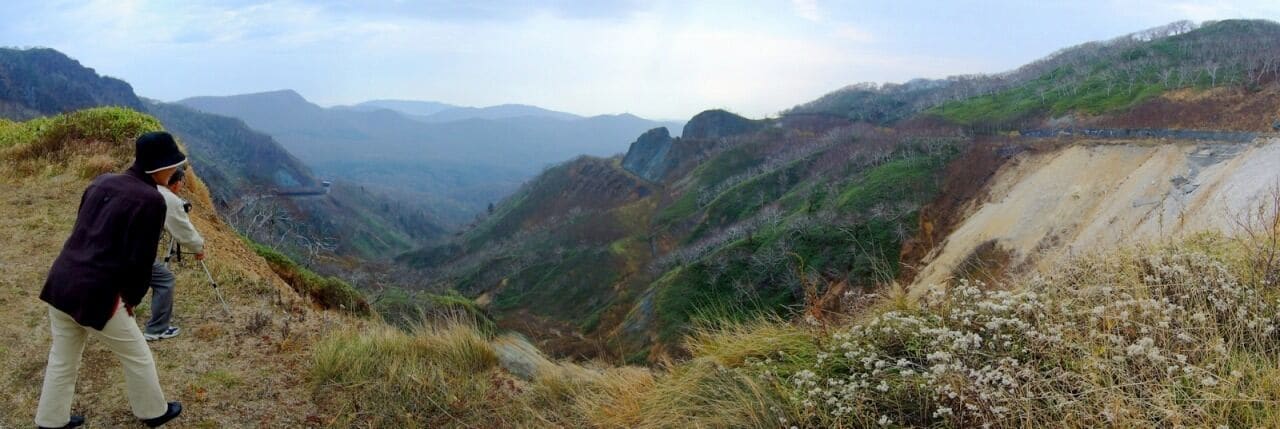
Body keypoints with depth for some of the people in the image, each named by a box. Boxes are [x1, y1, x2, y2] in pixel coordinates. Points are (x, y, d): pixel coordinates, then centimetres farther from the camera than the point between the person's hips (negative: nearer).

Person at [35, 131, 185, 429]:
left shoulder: (102, 182, 9)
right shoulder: (151, 200, -14)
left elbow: (82, 233, 17)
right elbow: (141, 259, -13)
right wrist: (133, 298, 2)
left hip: (60, 281, 8)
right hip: (95, 295, -7)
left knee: (62, 359, 24)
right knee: (137, 357, 14)